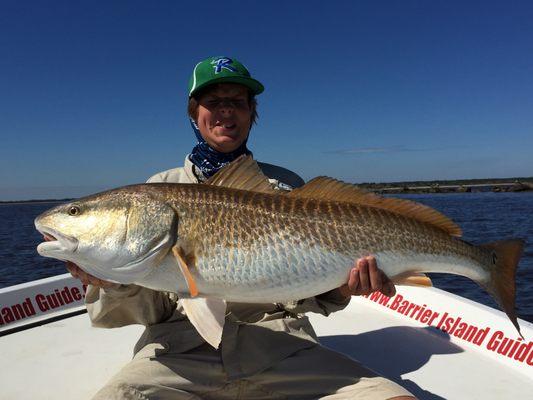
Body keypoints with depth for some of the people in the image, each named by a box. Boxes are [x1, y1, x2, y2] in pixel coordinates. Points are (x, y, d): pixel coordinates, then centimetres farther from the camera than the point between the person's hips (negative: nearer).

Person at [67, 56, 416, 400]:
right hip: (181, 345, 0)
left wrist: (341, 288, -8)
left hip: (282, 342, 1)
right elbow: (152, 310, 7)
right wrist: (116, 281, -14)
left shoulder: (286, 185, 13)